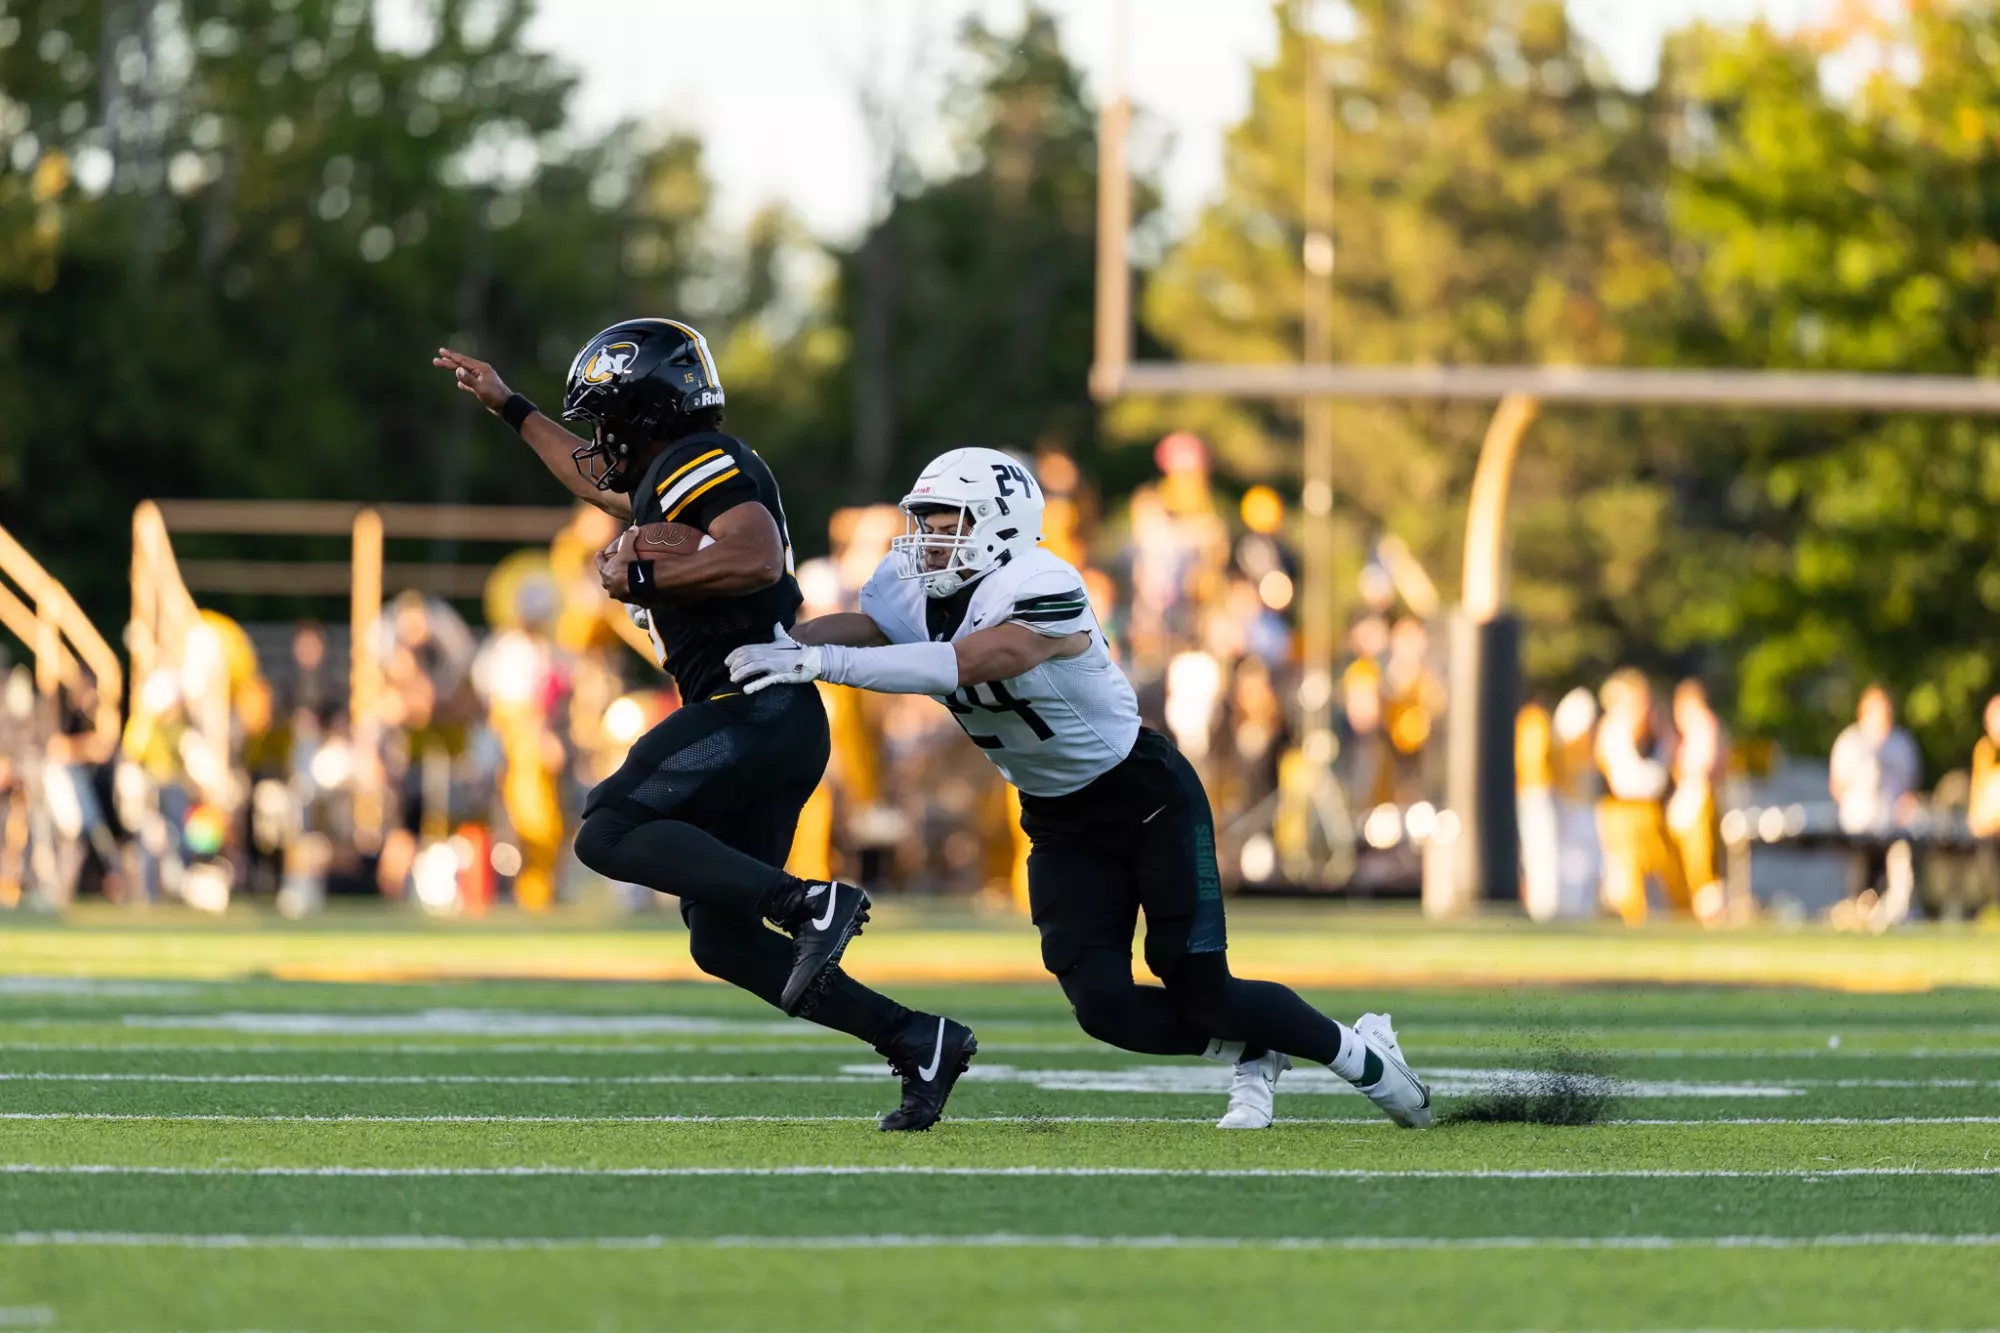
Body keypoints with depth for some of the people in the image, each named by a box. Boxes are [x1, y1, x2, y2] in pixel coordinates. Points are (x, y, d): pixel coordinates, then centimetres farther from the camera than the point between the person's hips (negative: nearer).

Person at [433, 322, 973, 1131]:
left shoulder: (699, 465, -7)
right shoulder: (667, 479, 24)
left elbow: (758, 558, -25)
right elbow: (601, 485, 47)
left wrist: (639, 576, -16)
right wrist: (508, 409, 53)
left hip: (758, 708, -10)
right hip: (776, 727, 10)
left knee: (609, 833, -19)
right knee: (722, 941, 7)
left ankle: (809, 905, -29)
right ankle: (917, 1043, 4)